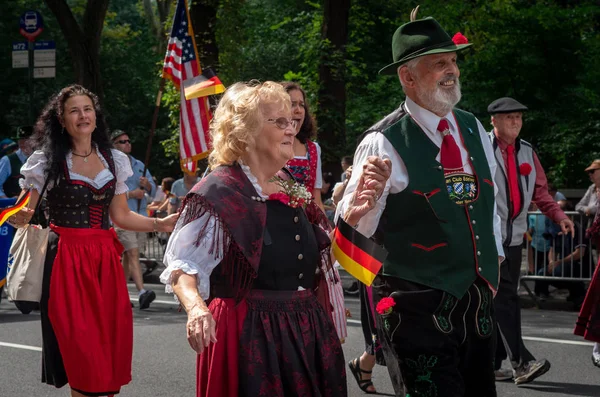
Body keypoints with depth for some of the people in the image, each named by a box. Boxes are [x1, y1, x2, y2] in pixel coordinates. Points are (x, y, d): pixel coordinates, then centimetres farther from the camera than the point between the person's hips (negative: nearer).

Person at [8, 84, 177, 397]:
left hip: (105, 259, 4)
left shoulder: (114, 160, 10)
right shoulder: (47, 160, -1)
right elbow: (23, 214, -2)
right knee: (79, 345, -8)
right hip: (66, 259, -4)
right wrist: (21, 218, -24)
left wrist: (161, 224, 5)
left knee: (111, 341, -1)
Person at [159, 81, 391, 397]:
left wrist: (352, 216, 8)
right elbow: (182, 265, -18)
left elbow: (319, 255, 22)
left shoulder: (290, 187, 11)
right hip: (249, 334, -7)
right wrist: (195, 306, -37)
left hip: (305, 331, 7)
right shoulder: (219, 192, -12)